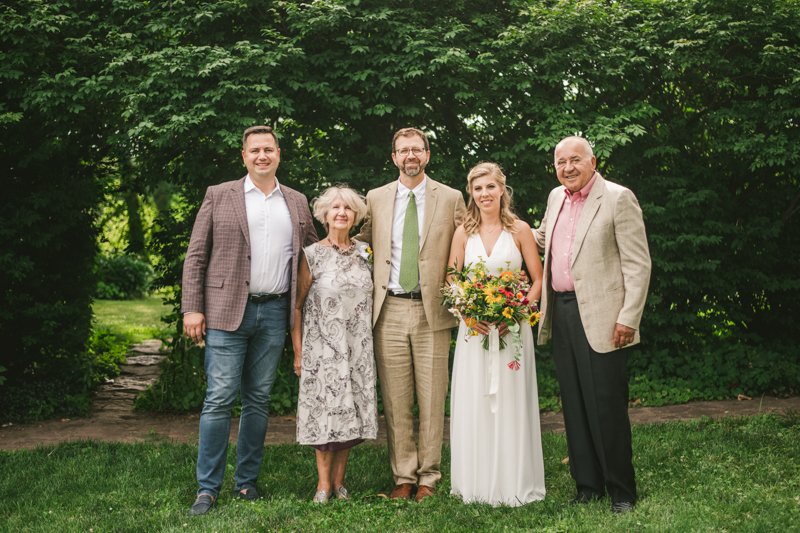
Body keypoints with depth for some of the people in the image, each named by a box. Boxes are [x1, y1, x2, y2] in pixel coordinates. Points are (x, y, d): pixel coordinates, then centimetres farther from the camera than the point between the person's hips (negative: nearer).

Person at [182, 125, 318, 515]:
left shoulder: (297, 203, 13)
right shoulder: (219, 196, 5)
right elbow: (196, 256, 2)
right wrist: (192, 308, -6)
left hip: (274, 313, 3)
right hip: (226, 312, -3)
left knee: (258, 401, 9)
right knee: (219, 400, -4)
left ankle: (247, 481, 20)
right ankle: (207, 488, 4)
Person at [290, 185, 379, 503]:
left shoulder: (364, 253, 8)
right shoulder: (312, 255, -3)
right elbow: (296, 306, -2)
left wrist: (371, 343, 9)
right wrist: (298, 352, -5)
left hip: (358, 348, 3)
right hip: (323, 347, -3)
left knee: (352, 411, 4)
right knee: (326, 409, -2)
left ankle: (339, 481, 16)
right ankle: (324, 483, 10)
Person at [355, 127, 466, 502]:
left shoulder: (451, 198, 6)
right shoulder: (375, 199, 11)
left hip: (432, 310, -1)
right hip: (389, 311, 1)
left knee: (432, 400, 2)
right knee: (395, 401, 4)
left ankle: (428, 478, 14)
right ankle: (403, 477, 15)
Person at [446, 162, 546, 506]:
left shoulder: (519, 229, 1)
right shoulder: (463, 233, 6)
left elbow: (538, 280, 2)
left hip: (513, 328, -2)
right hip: (473, 327, 2)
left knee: (511, 403, 1)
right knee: (473, 404, 3)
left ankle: (514, 484, 13)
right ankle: (476, 483, 14)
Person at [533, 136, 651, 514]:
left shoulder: (618, 198, -7)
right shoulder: (556, 198, 14)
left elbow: (638, 263, -10)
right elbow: (541, 238, 34)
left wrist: (629, 318, -15)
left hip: (600, 317, -7)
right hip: (561, 313, 7)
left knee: (607, 408, -2)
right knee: (574, 405, 11)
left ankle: (622, 492, 12)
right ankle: (587, 486, 22)